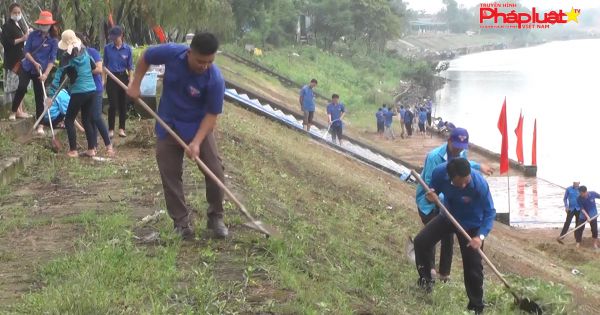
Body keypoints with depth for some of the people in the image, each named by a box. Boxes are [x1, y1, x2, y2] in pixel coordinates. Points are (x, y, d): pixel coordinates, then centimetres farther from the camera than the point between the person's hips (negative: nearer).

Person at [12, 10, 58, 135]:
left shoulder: (53, 40, -8)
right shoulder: (33, 35, -5)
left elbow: (52, 59, -10)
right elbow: (26, 51, -4)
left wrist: (46, 74, -21)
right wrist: (35, 63, -18)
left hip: (41, 71, 0)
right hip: (27, 67, 0)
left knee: (40, 97, 1)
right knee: (21, 88, -20)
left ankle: (40, 125, 4)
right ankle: (13, 111, 1)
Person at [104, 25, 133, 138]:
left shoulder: (127, 49, -2)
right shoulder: (107, 48, -2)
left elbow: (130, 67, 3)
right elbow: (105, 65, 6)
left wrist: (131, 81, 0)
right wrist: (104, 80, 1)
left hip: (123, 77, 1)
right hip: (112, 78, -1)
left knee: (123, 104, 7)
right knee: (112, 104, -3)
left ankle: (121, 128, 16)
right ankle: (111, 129, 4)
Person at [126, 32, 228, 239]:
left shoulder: (215, 79, -29)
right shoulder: (172, 53, -24)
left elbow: (212, 114, -21)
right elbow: (146, 57, -3)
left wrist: (196, 142, -30)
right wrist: (135, 84, -4)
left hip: (199, 126, -2)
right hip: (169, 126, 2)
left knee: (215, 171, -5)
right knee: (170, 175, 2)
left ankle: (216, 217, 13)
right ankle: (181, 222, 12)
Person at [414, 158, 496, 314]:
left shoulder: (479, 183, -37)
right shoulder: (439, 172, -29)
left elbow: (490, 212, -24)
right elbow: (433, 191, -7)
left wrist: (481, 236, -36)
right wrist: (431, 197, -32)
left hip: (471, 224, -3)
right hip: (448, 216, 3)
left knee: (473, 267, -2)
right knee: (421, 241, -8)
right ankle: (426, 279, 17)